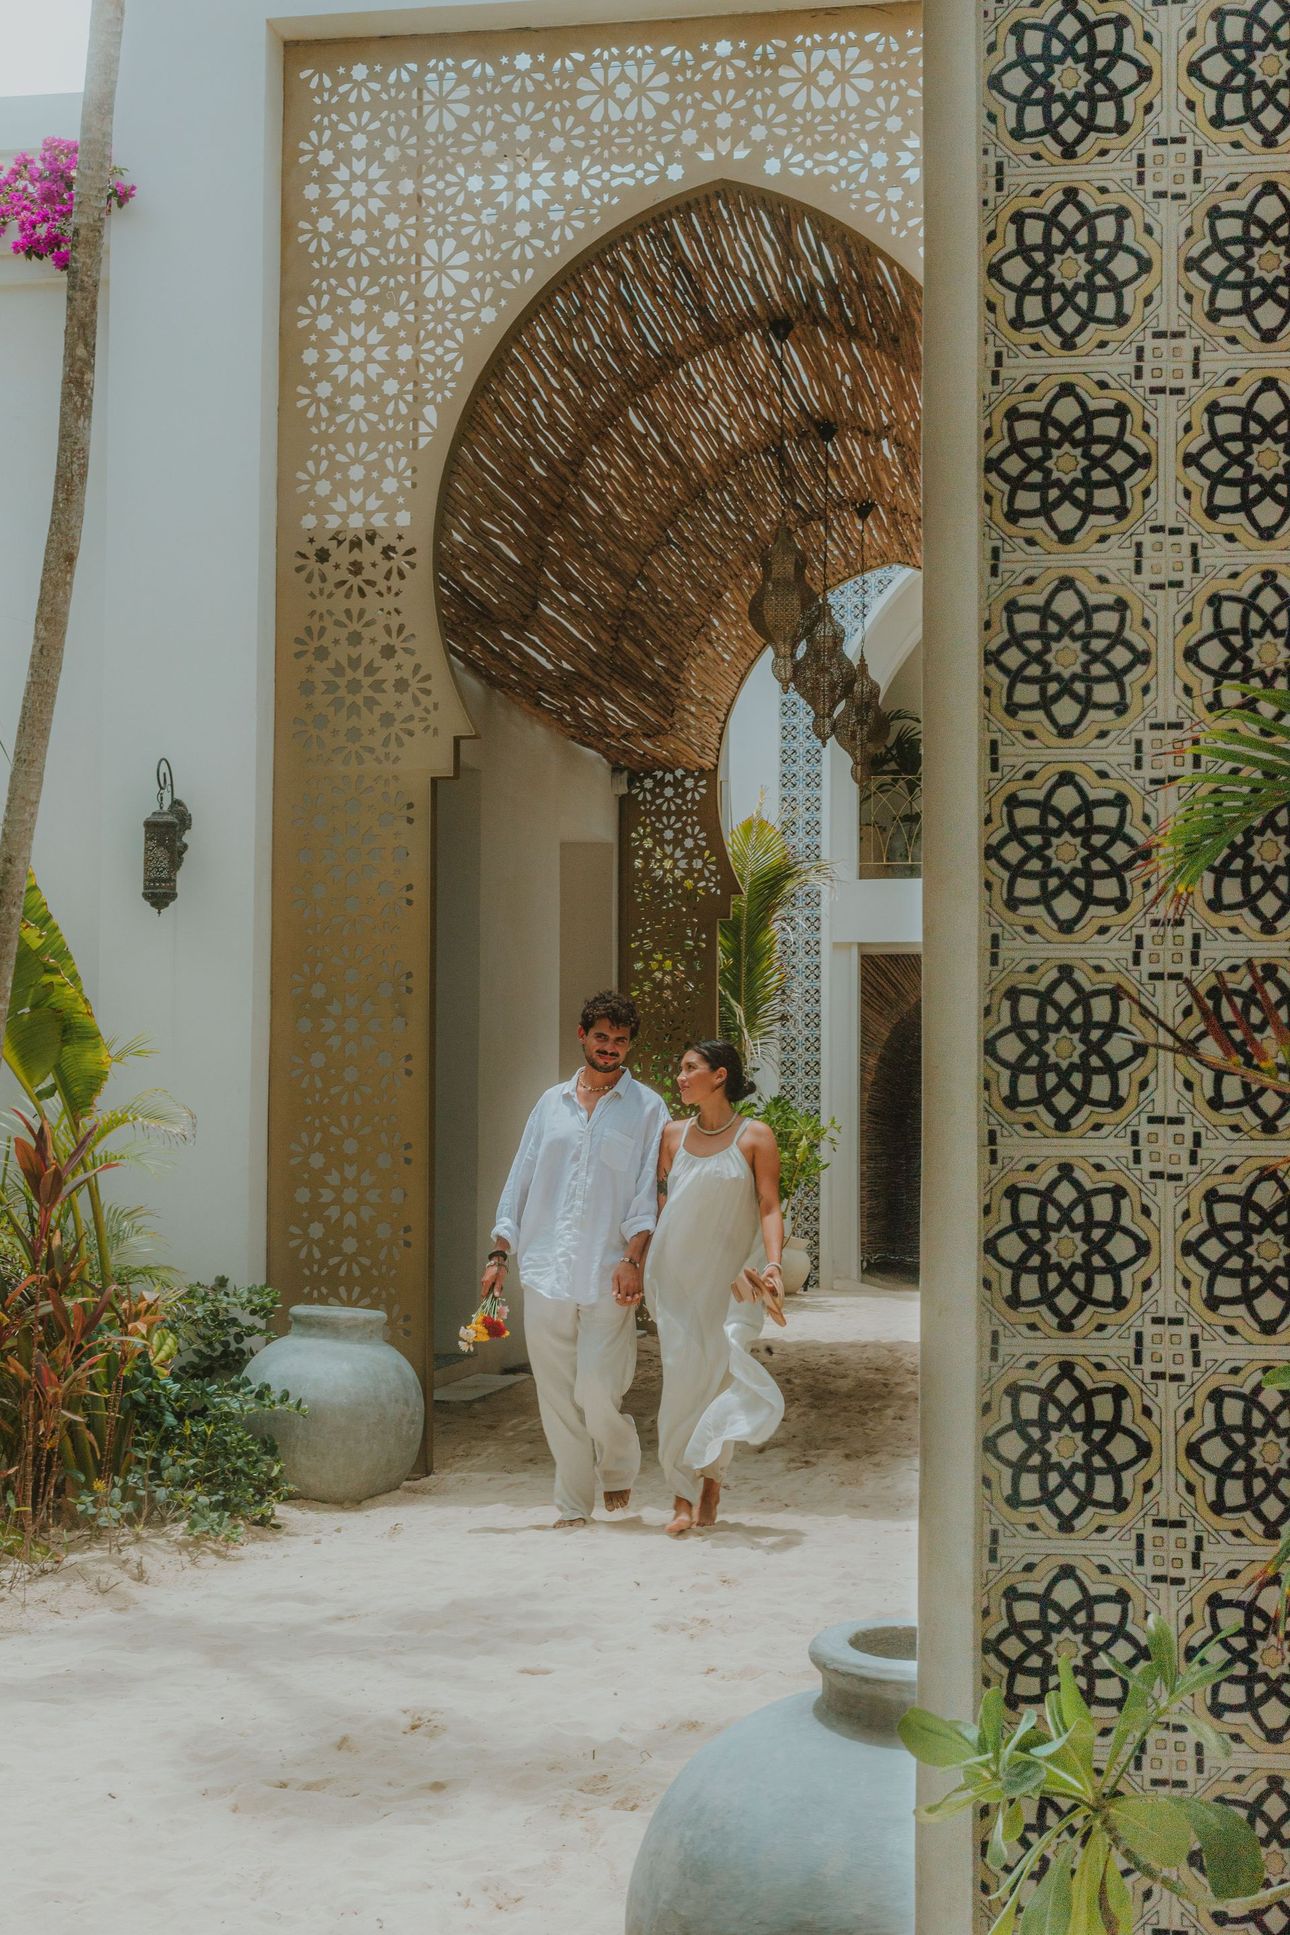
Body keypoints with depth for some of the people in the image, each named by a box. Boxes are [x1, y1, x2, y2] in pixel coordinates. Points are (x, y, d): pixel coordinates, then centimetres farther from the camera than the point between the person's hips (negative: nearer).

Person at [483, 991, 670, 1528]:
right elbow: (521, 1179, 16)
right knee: (555, 1397, 3)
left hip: (607, 1276, -3)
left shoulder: (646, 1108, 5)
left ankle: (619, 1470, 22)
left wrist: (632, 1258, -13)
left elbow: (647, 1192, -1)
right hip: (545, 1269, 3)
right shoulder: (553, 1102, 15)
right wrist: (499, 1252, 8)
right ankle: (573, 1504, 14)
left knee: (598, 1392, -8)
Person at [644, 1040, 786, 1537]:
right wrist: (641, 1267, 11)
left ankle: (711, 1476, 3)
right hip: (678, 1277, 2)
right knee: (683, 1378, -4)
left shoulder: (754, 1137, 0)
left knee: (729, 1363, -15)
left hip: (735, 1277, -2)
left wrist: (772, 1265, -19)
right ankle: (682, 1496, 1)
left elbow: (769, 1208, -5)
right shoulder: (673, 1135, 10)